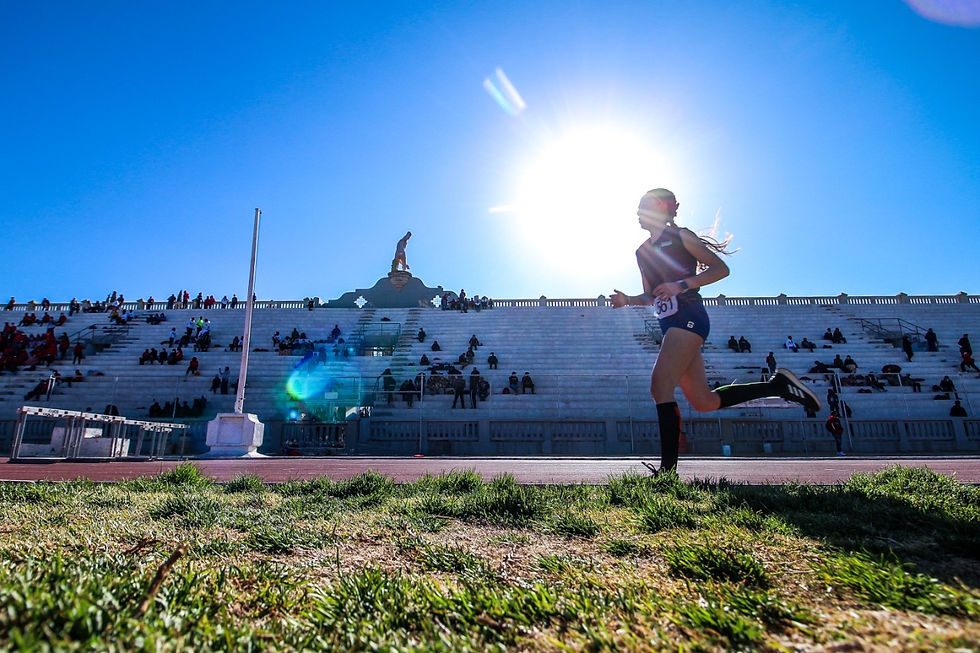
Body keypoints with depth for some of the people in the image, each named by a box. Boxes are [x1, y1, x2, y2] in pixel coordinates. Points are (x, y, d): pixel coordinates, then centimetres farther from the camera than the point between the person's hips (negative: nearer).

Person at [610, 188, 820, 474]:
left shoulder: (680, 236, 1)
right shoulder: (642, 252, 21)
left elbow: (720, 268, -4)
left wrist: (682, 284, -16)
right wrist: (627, 299, 7)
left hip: (688, 318, -8)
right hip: (670, 325, 8)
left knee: (660, 384, -19)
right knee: (704, 401, 5)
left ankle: (668, 467, -16)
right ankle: (777, 385, 18)